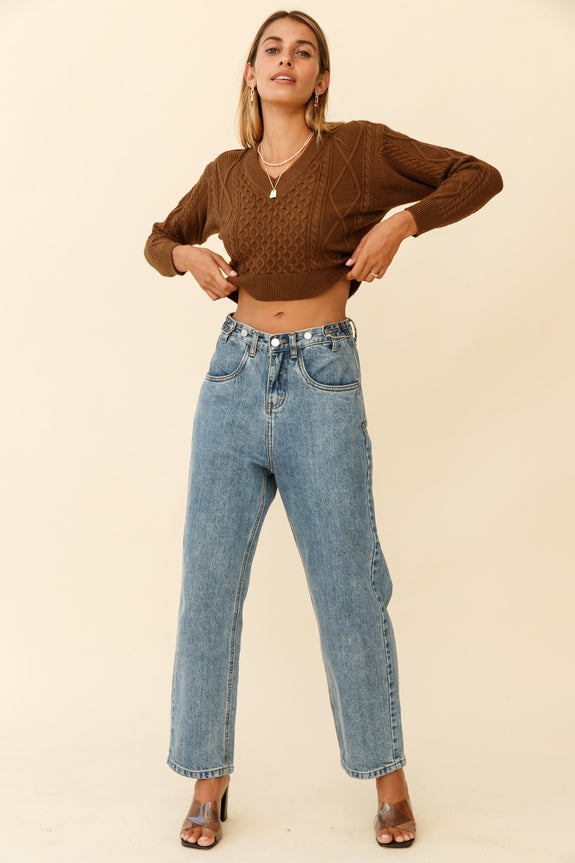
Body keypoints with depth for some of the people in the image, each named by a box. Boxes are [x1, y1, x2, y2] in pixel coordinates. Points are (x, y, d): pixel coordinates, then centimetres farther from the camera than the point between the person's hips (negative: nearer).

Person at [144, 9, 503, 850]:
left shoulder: (360, 148, 0)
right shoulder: (226, 173, 10)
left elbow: (480, 175, 3)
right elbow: (159, 239, 25)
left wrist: (400, 222, -11)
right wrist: (188, 255, 2)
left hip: (323, 385, -3)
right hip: (234, 378, 4)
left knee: (349, 590, 2)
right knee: (209, 583, 3)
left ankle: (388, 777, 22)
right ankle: (210, 778, 19)